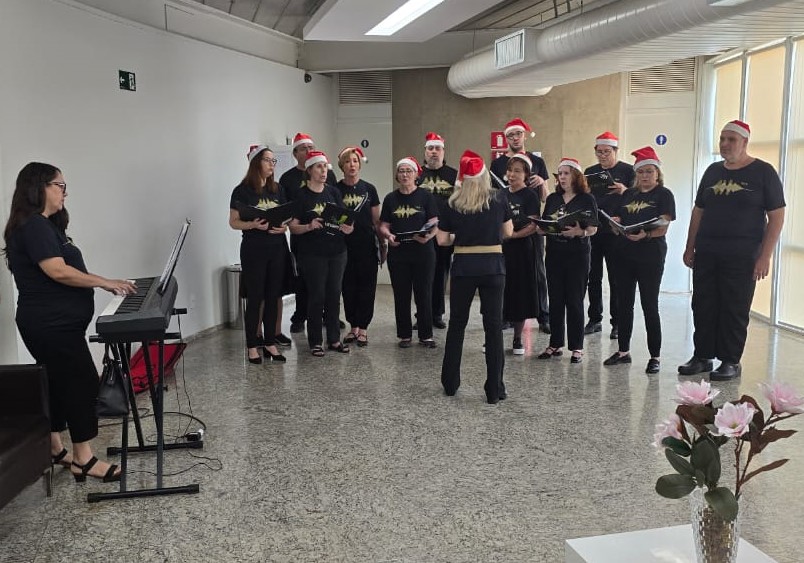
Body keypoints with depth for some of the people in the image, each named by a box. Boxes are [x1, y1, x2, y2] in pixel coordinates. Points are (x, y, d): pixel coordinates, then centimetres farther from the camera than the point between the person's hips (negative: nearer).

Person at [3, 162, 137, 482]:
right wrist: (106, 283, -18)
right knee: (82, 382, -8)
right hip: (52, 324, -11)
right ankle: (83, 460, -3)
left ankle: (54, 450, 23)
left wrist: (105, 285, 9)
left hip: (55, 323, 11)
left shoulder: (44, 225, 18)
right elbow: (58, 271, -24)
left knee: (58, 384, 14)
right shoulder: (32, 225, -15)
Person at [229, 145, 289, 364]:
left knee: (273, 297, 8)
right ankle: (252, 345, 10)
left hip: (277, 249, 5)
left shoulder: (278, 189, 9)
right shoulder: (242, 190, -5)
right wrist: (254, 224, -23)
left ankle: (270, 342, 18)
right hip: (254, 249, -4)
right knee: (255, 298, 0)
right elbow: (234, 222, -5)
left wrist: (284, 226, -7)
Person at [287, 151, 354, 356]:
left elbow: (343, 218, 10)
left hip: (337, 251, 4)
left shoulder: (333, 192, 9)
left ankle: (334, 339, 18)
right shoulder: (301, 195, -4)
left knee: (334, 294, 8)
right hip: (312, 253, -4)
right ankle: (315, 341, 9)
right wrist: (309, 226, -24)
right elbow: (293, 226, -6)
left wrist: (347, 228, -11)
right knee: (316, 295, -1)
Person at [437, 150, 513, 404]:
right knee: (494, 326, 3)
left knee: (457, 324, 14)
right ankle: (494, 390, 5)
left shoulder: (453, 204, -1)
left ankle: (450, 383, 23)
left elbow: (442, 240, 1)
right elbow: (508, 232, 8)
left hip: (464, 266, 0)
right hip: (493, 265, 0)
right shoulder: (498, 199, -1)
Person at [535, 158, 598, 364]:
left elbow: (593, 229, -5)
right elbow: (542, 226, 13)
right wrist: (543, 227, -9)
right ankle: (555, 344, 17)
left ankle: (577, 347, 8)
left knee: (574, 301, 0)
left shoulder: (587, 199, -1)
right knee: (555, 300, 7)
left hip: (577, 255, -4)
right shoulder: (552, 198, 12)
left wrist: (580, 232, -23)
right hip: (554, 254, 4)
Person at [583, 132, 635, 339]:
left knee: (616, 279, 0)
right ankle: (594, 320, 16)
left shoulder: (627, 171, 1)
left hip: (615, 232, -4)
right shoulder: (590, 172, 13)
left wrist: (624, 191, -21)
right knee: (593, 277, 7)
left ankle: (617, 322, 6)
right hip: (592, 230, 4)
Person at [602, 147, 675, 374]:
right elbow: (617, 220, 14)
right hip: (623, 253, 5)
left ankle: (655, 356, 6)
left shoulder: (664, 195, -2)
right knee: (624, 303, 10)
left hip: (651, 255, -5)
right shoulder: (627, 194, 13)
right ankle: (623, 351, 22)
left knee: (649, 305, -3)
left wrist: (645, 234, -32)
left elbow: (662, 227, -12)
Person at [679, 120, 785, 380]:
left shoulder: (763, 172, -3)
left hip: (742, 257, -5)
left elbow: (776, 216, -5)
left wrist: (765, 256, -12)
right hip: (706, 255, 5)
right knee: (702, 307, 7)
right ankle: (702, 357, 18)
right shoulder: (713, 171, 12)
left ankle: (731, 362, 12)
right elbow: (698, 211, 17)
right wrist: (690, 248, 12)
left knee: (735, 310, 1)